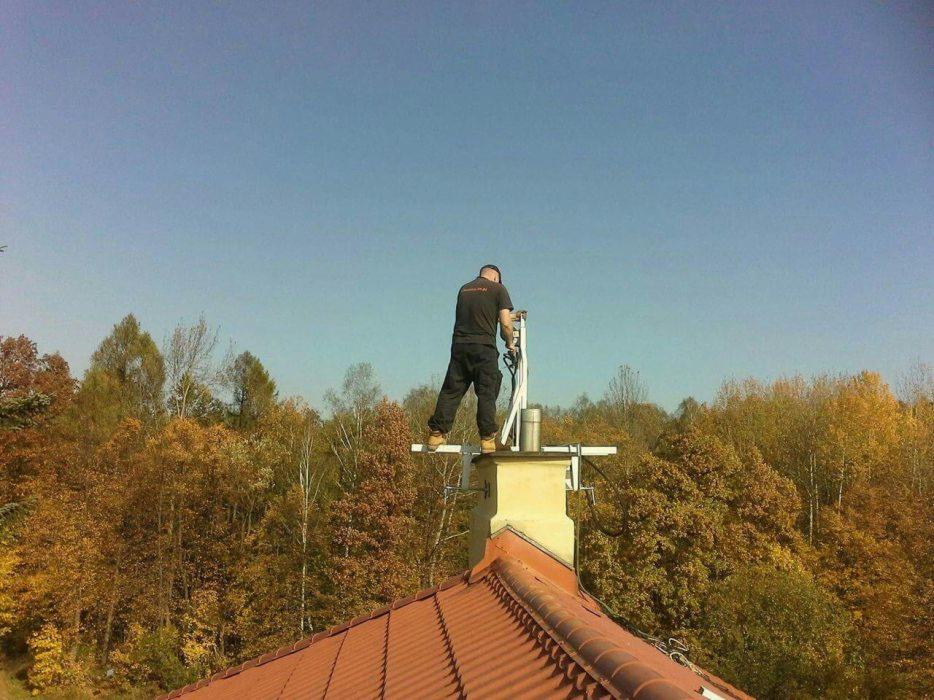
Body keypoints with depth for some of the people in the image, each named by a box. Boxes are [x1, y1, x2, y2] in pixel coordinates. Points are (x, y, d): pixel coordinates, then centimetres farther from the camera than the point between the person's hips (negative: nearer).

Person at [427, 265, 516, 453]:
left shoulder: (464, 289, 18)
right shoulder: (498, 289, 5)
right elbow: (505, 324, -2)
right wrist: (510, 343, 16)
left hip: (459, 345, 4)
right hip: (484, 346, -4)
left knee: (451, 391, 7)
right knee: (487, 393, -1)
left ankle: (436, 434, 6)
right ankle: (487, 438, -4)